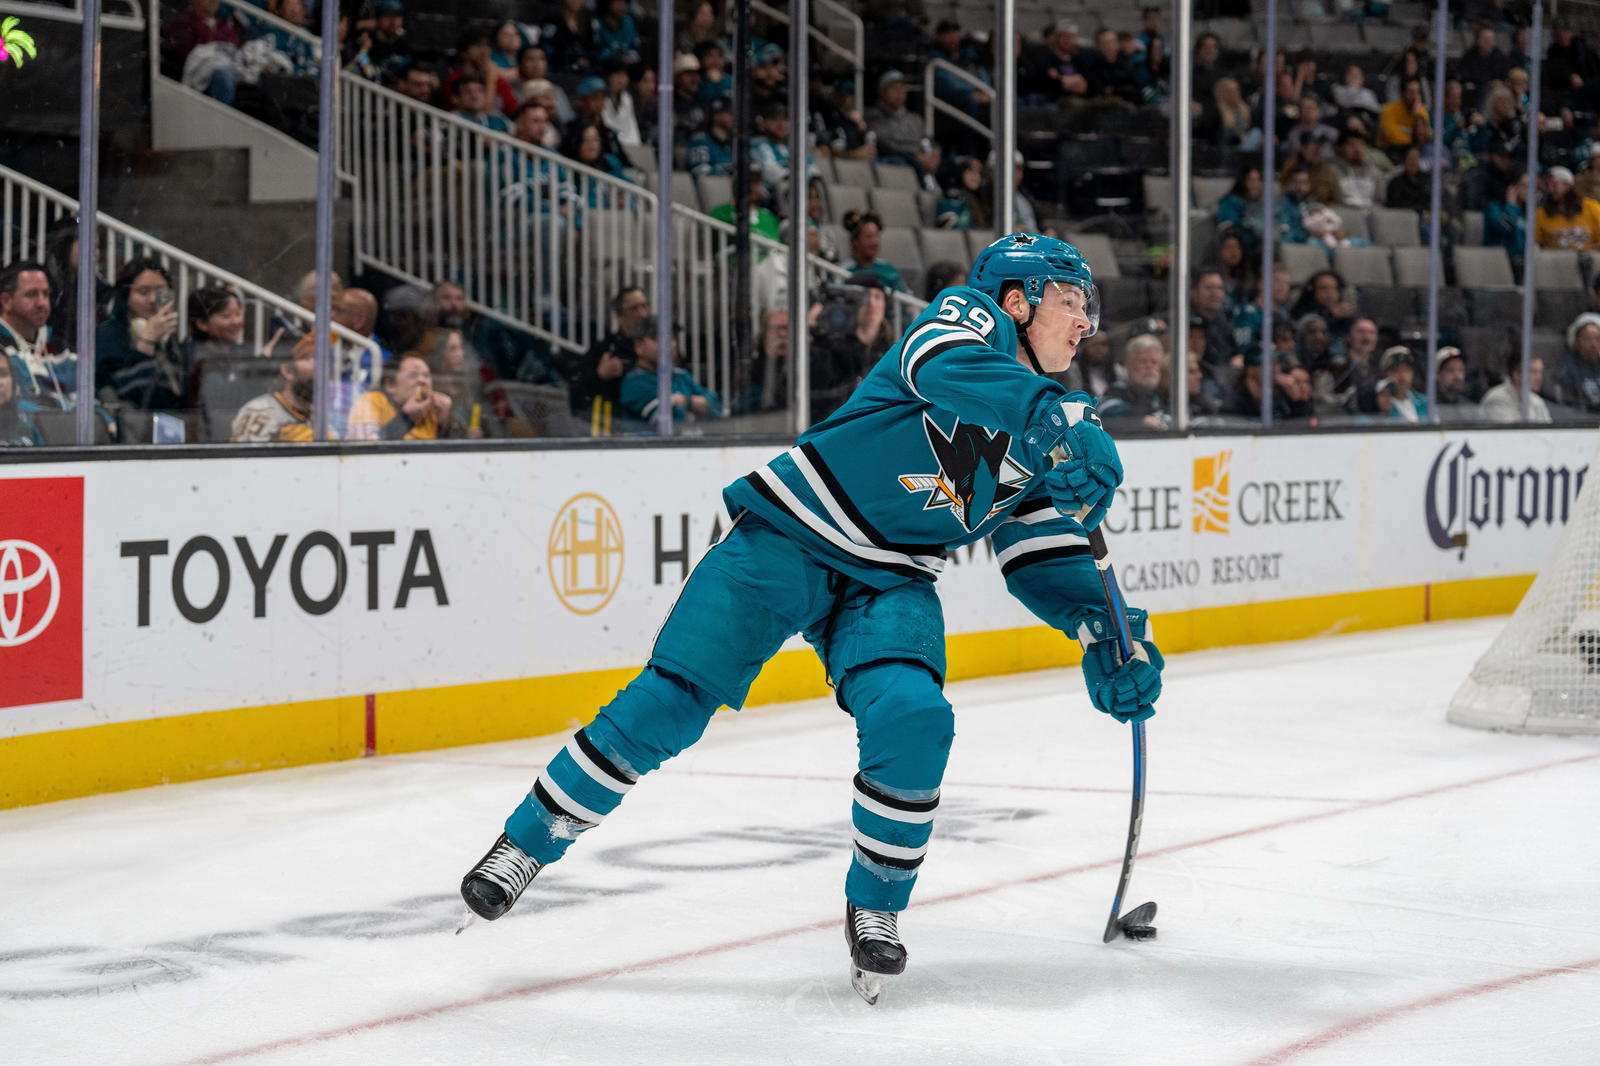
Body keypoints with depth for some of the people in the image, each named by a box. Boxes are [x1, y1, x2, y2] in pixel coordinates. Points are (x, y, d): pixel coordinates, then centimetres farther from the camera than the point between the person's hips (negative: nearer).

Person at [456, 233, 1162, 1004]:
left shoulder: (1045, 442, 10)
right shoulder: (970, 317, -8)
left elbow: (1041, 555, 13)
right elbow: (944, 371, -32)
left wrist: (1102, 629, -4)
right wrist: (1061, 420, -45)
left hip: (890, 585, 5)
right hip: (790, 537, -5)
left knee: (913, 721, -22)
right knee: (669, 704, -10)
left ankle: (874, 906, -1)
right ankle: (529, 839, 8)